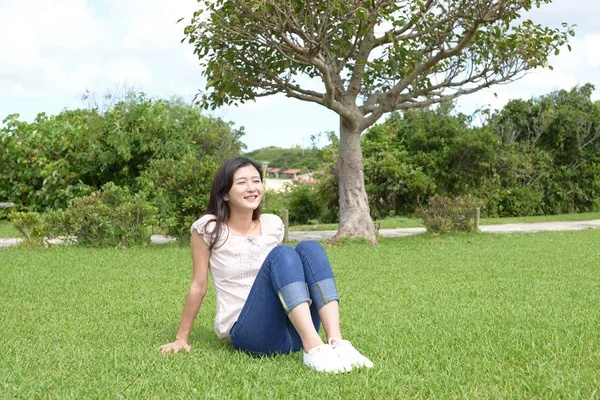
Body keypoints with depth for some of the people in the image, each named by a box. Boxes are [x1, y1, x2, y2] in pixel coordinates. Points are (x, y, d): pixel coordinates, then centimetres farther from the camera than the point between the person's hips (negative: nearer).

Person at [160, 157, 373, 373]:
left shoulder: (273, 224, 10)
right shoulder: (208, 228, -3)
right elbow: (199, 286, 1)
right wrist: (182, 339, 6)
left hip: (293, 333, 5)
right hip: (248, 332, -5)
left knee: (309, 248, -17)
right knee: (281, 254, -26)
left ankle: (336, 343, -31)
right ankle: (314, 349, -41)